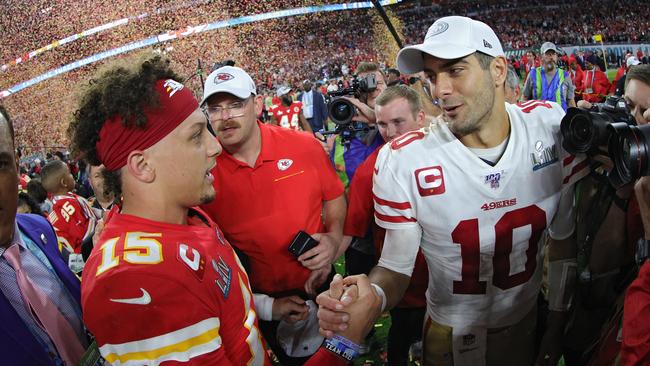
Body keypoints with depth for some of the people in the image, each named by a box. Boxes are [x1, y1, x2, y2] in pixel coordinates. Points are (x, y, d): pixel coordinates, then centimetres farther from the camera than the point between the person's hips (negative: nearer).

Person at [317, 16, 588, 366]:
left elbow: (564, 236, -4)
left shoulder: (550, 124, -14)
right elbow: (396, 266, -15)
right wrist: (370, 298, -37)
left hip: (527, 327, 3)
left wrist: (558, 327, 3)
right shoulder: (402, 161, -22)